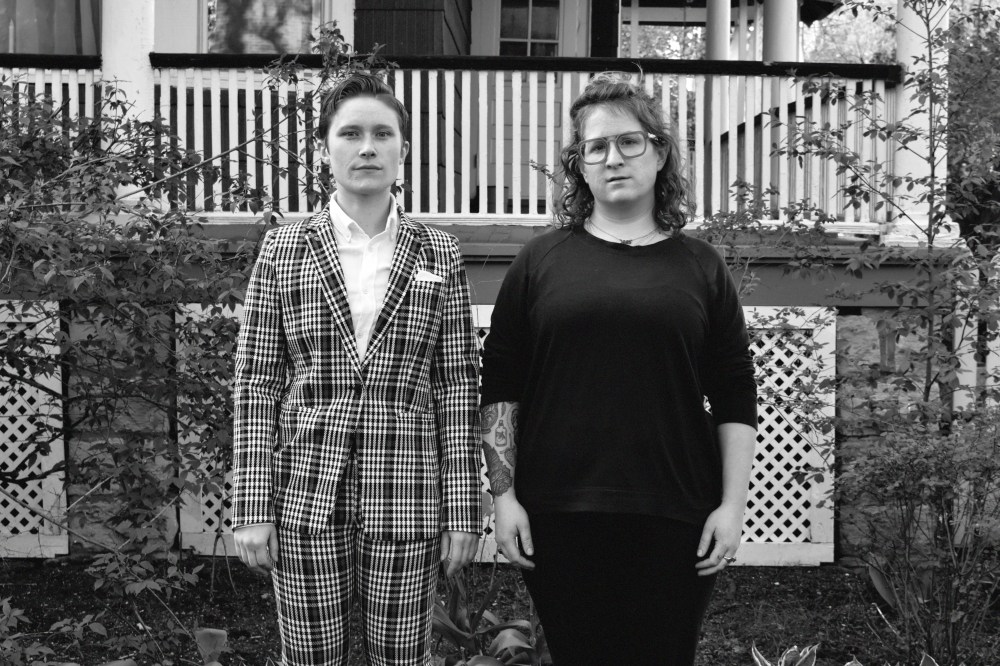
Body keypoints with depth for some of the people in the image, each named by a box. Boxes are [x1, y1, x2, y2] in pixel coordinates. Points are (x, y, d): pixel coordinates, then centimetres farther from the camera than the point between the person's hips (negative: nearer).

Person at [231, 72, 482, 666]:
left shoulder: (439, 255, 3)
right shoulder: (284, 249, 2)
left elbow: (459, 387, 2)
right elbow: (256, 384, 2)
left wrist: (464, 511, -1)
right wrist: (252, 508, -3)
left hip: (405, 500, 0)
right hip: (304, 497, 0)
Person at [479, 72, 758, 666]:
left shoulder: (701, 267, 7)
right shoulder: (541, 261, 6)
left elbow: (736, 400, 6)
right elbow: (500, 387, 4)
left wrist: (733, 504, -1)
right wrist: (505, 495, -1)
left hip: (675, 518, 0)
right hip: (559, 516, 0)